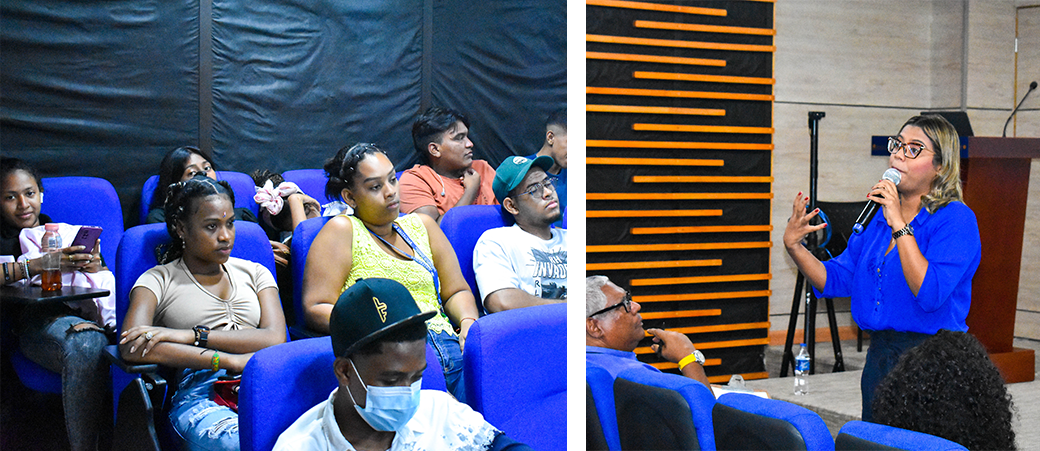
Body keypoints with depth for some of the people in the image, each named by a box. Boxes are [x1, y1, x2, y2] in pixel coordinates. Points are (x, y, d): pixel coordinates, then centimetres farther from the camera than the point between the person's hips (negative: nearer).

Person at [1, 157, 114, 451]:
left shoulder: (72, 232, 34)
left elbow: (108, 281, 28)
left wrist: (96, 265, 5)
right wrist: (39, 265, -8)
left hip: (96, 313, 4)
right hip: (39, 320, -3)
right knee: (85, 346, -39)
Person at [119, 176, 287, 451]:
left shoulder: (254, 273, 24)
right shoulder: (158, 280, 14)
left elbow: (276, 338, 6)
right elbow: (131, 348, -6)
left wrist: (191, 335, -6)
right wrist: (230, 360, -11)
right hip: (199, 395, -2)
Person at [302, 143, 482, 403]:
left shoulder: (420, 225, 25)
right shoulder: (342, 230, 8)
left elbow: (456, 291, 27)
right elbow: (315, 309, -1)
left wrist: (469, 321, 3)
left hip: (448, 344, 5)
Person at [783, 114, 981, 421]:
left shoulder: (956, 220, -12)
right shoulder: (878, 216, 9)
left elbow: (930, 294, -26)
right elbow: (836, 281, 9)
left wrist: (900, 225, -26)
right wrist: (794, 246, -6)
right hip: (878, 357, 7)